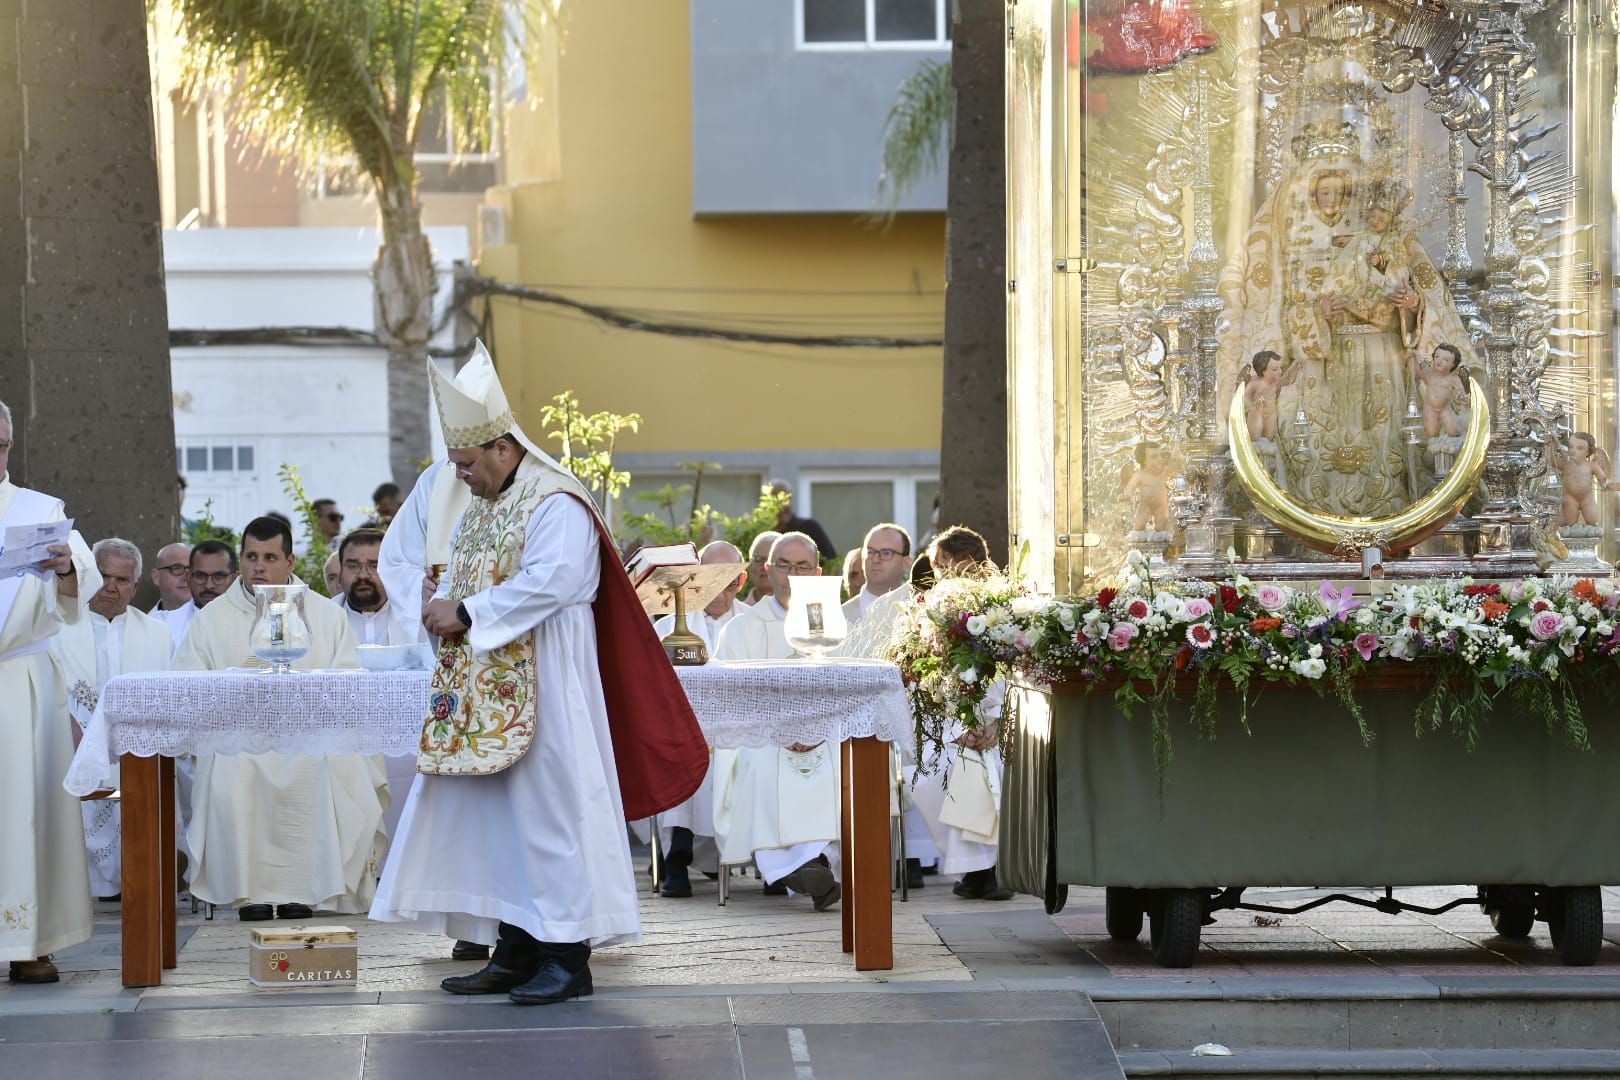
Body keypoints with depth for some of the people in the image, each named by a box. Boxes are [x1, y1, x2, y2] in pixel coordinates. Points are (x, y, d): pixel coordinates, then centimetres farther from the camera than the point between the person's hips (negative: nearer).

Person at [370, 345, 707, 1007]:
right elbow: (461, 580, 23)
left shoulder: (557, 507, -12)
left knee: (548, 809, -8)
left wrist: (466, 614, -20)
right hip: (485, 697, 9)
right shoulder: (481, 508, 17)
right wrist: (443, 608, -1)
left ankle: (567, 958, -5)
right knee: (496, 815, 8)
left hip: (541, 691, -9)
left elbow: (549, 582, -23)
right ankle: (516, 952, 13)